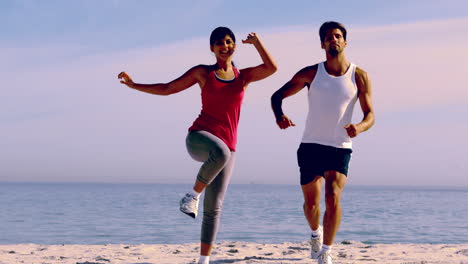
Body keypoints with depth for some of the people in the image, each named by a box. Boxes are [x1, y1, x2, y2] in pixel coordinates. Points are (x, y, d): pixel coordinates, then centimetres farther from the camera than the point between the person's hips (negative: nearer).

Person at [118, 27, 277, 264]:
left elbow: (272, 68, -3)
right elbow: (166, 89, 14)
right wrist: (134, 85, 9)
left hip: (227, 146, 3)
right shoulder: (203, 73, 9)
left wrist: (255, 42, -3)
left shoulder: (243, 76, 13)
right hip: (199, 137, -3)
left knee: (214, 207, 0)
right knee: (221, 153, -41)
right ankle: (194, 194, -17)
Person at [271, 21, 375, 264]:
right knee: (311, 203, 10)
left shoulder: (359, 77, -1)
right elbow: (278, 96, 3)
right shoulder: (311, 73, 0)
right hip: (310, 146, 1)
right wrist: (279, 116, -20)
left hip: (340, 148, -1)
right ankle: (315, 233, 43)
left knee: (333, 197, -21)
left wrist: (360, 127, -25)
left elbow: (370, 114, 0)